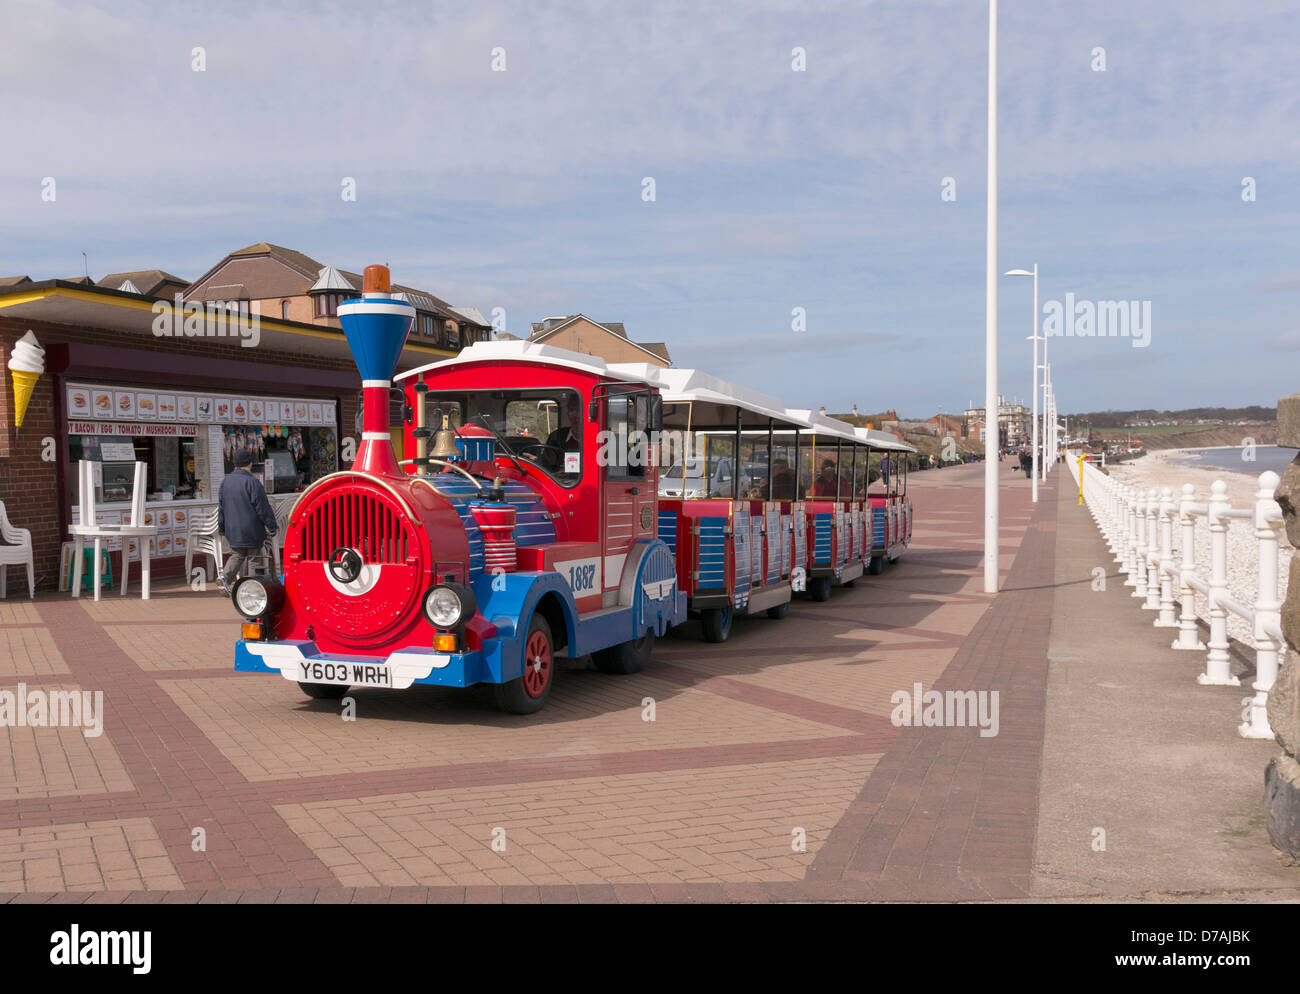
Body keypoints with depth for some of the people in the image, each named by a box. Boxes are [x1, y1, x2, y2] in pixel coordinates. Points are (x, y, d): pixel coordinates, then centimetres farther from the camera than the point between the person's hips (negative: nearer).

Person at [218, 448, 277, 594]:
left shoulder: (225, 482, 7)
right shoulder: (252, 482, -13)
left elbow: (221, 507, 13)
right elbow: (262, 507, -13)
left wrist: (222, 528, 22)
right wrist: (271, 526, -7)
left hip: (233, 530, 5)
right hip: (251, 530, -5)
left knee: (237, 555, 16)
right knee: (252, 556, 4)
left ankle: (226, 576, -6)